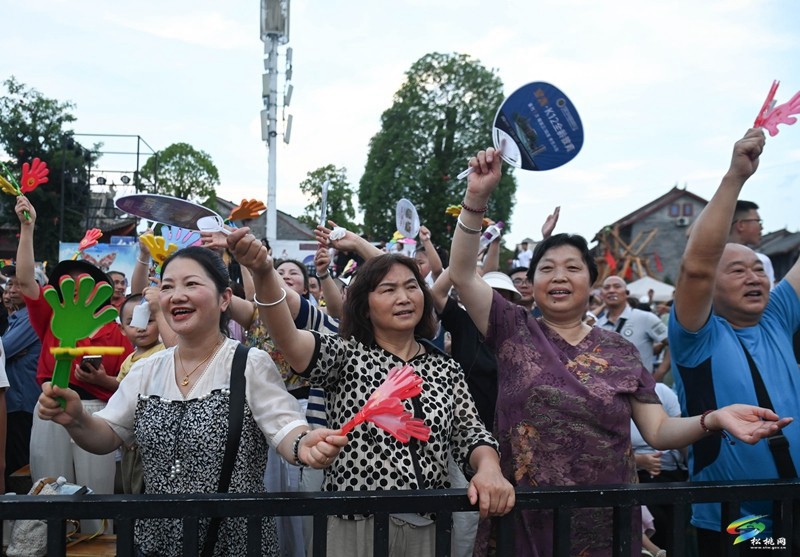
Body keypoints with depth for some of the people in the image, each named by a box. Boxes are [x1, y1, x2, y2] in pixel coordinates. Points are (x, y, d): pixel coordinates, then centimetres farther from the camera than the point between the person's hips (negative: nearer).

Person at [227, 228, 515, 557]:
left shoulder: (447, 369, 6)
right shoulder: (347, 356, -4)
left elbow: (471, 435, 3)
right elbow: (289, 339, -21)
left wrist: (489, 467, -20)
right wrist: (264, 273, -38)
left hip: (428, 528, 3)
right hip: (353, 526, -3)